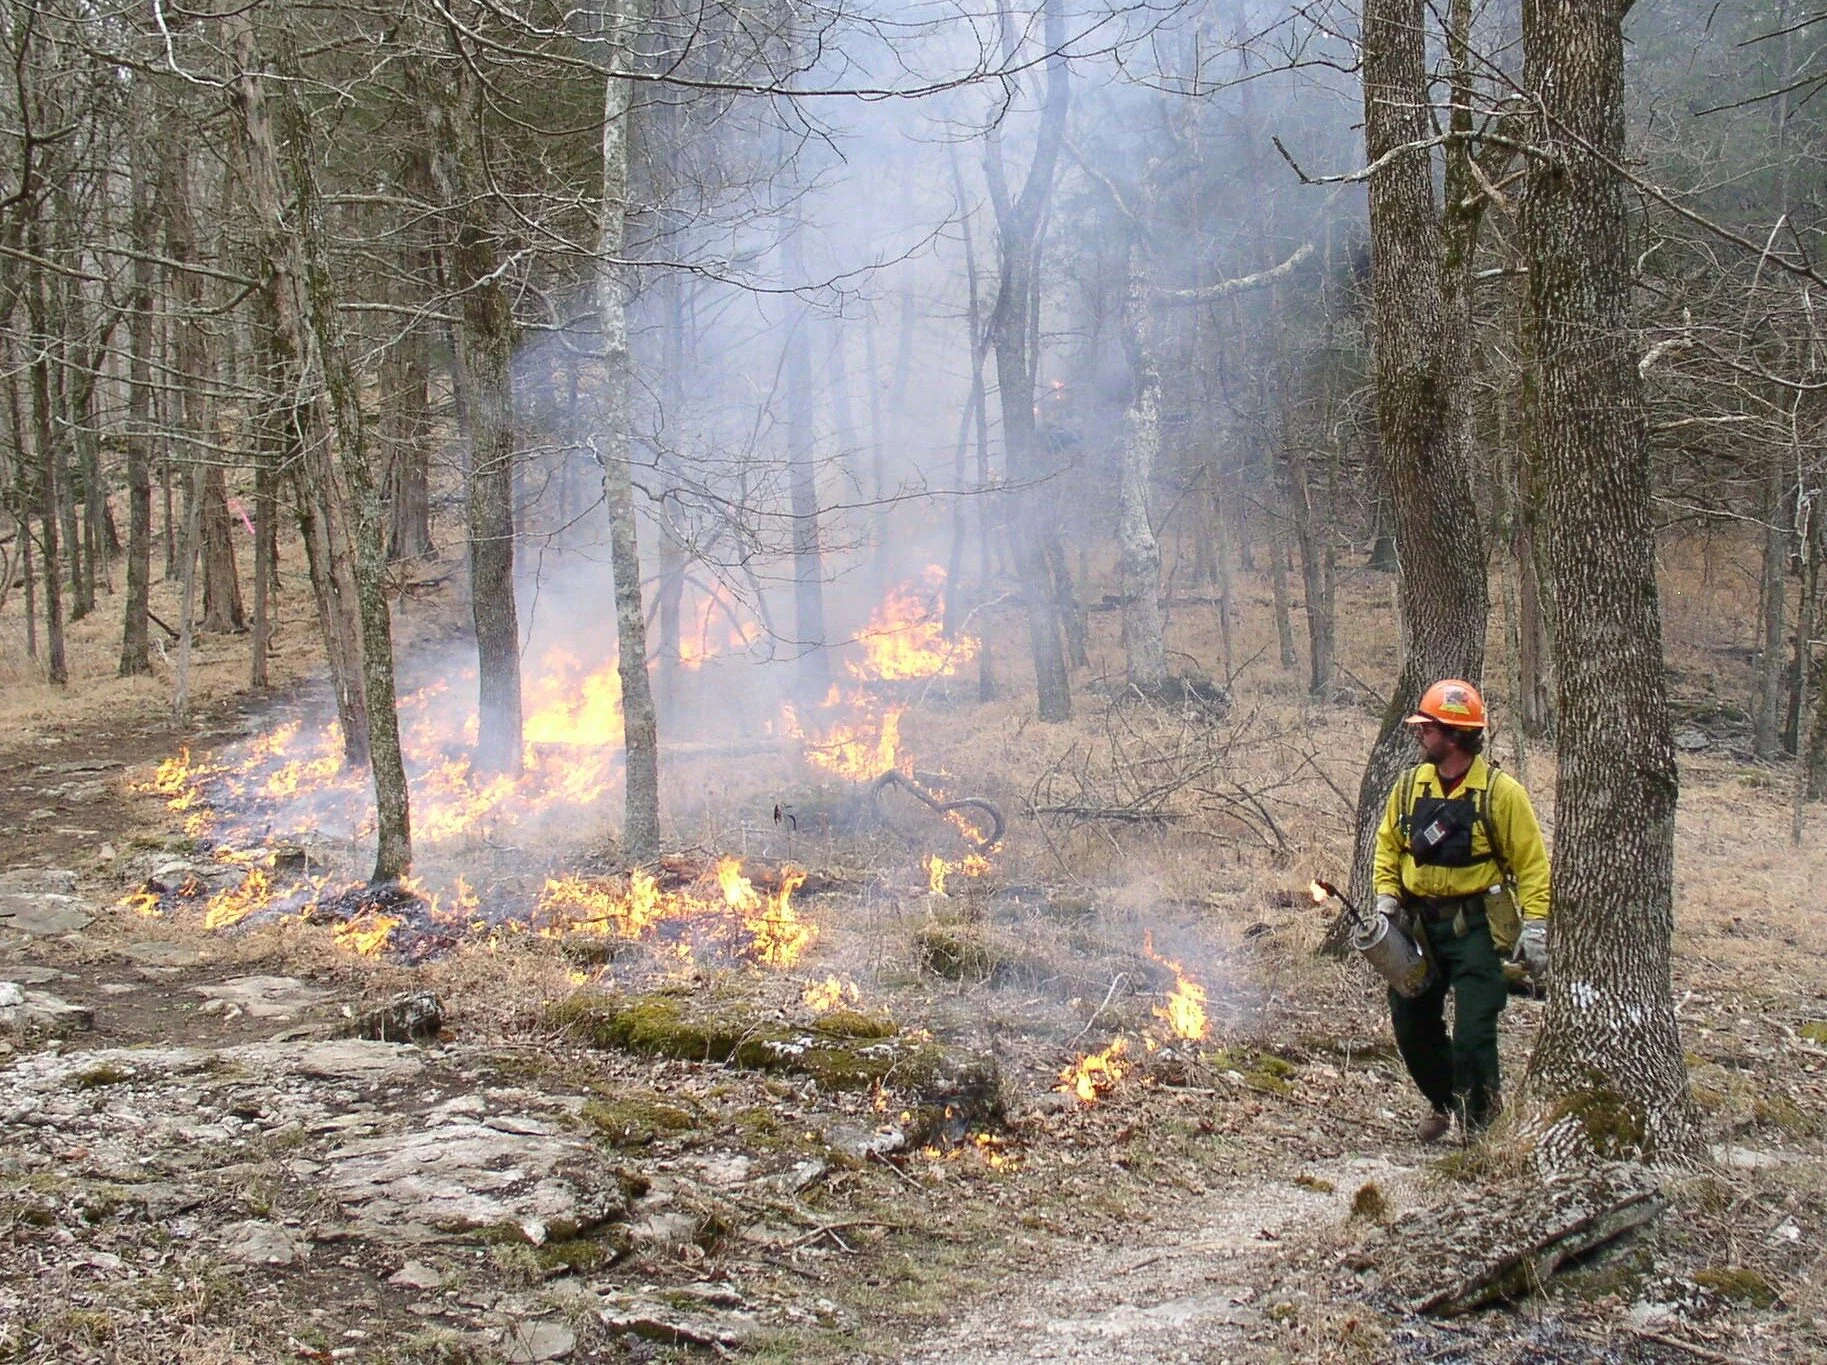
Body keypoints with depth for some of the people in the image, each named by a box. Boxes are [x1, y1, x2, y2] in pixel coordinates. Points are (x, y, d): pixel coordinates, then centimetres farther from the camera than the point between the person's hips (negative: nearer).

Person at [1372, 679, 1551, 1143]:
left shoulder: (1500, 792, -10)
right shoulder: (1410, 785, 4)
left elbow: (1531, 863, -8)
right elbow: (1388, 844, 14)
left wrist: (1534, 927, -15)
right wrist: (1387, 897, 0)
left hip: (1474, 926, -5)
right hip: (1417, 924, 6)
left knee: (1473, 1030, -10)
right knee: (1411, 1024, 12)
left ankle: (1479, 1120, 6)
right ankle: (1446, 1102, 35)